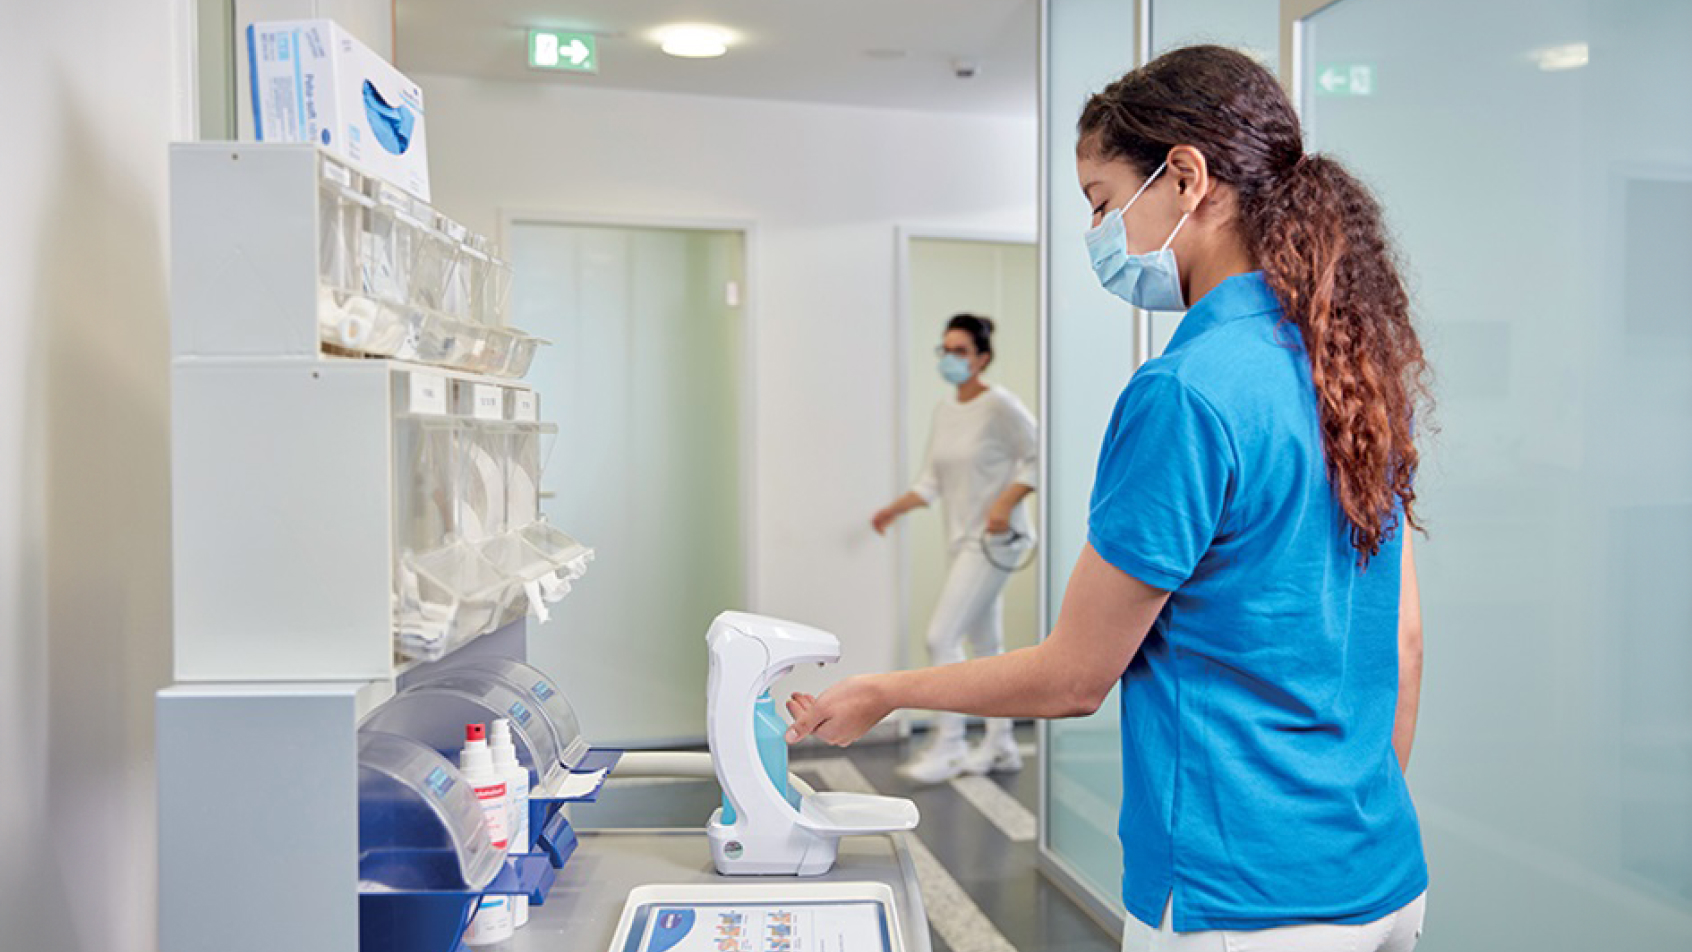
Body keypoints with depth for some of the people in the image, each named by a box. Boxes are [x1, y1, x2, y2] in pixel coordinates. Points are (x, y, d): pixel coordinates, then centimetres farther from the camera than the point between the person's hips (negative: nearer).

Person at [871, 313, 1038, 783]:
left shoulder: (1000, 405, -12)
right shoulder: (944, 410, 11)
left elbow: (1038, 458, -11)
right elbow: (933, 480, 13)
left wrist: (1006, 502, -22)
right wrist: (894, 509, 2)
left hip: (994, 538, -8)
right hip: (965, 539, 8)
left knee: (942, 636, -12)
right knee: (986, 643, 14)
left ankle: (948, 745, -1)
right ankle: (1000, 744, 24)